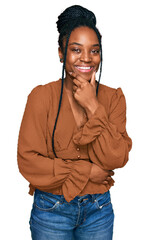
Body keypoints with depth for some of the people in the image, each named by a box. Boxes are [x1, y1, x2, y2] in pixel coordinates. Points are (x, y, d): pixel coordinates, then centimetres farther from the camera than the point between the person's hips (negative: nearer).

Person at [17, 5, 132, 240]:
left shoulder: (113, 97, -3)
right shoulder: (42, 96, -11)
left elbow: (117, 159, -12)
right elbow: (28, 160, -13)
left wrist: (93, 108, -20)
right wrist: (85, 171, -15)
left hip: (99, 209, 2)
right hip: (51, 209, -2)